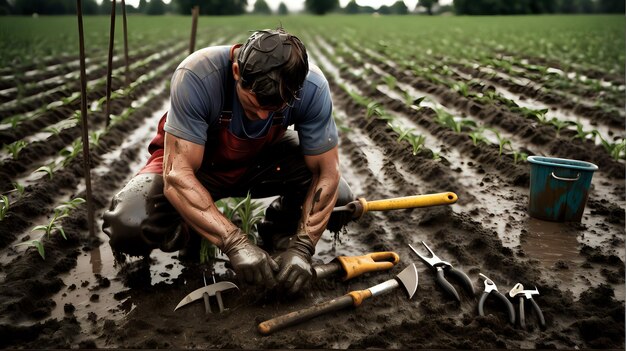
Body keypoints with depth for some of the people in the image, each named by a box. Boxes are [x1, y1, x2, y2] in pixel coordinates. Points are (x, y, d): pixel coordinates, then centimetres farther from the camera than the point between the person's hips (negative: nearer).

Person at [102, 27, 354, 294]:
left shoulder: (311, 87, -27)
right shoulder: (196, 76, -34)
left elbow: (327, 172, -20)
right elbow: (177, 174, -35)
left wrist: (301, 247, -30)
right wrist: (235, 244, -43)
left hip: (264, 159, 2)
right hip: (197, 163, -1)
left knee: (339, 199, -23)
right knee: (128, 226, -28)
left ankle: (278, 229, 8)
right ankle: (194, 233, 5)